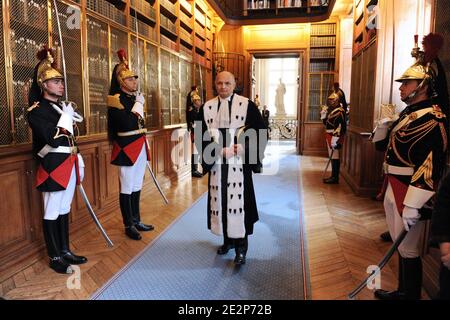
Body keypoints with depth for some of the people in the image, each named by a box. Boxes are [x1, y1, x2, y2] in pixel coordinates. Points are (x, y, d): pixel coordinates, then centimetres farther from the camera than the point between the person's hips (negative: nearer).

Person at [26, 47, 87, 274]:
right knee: (52, 212, 2)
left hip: (68, 165, 8)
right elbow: (53, 139, -23)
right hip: (53, 167, -8)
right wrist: (66, 116, -14)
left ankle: (65, 251, 26)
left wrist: (78, 160, 16)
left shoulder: (62, 106, 15)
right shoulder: (37, 110, -10)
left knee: (64, 209, 15)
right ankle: (55, 258, 13)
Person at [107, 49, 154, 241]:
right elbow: (127, 124, -24)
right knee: (127, 188, 2)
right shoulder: (116, 100, -12)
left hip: (140, 146, 8)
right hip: (126, 148, -8)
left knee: (137, 186, 15)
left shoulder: (136, 97, 13)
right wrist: (138, 106, -16)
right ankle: (129, 226, 13)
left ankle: (137, 221, 26)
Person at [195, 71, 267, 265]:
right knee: (220, 201, 9)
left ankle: (241, 247, 4)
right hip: (217, 164, 3)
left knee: (238, 201, -5)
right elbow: (200, 136, 4)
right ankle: (228, 240, 26)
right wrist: (219, 151, -10)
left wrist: (241, 148, -15)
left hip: (239, 164, -3)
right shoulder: (207, 107, 7)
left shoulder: (247, 105, -1)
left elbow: (260, 132, -2)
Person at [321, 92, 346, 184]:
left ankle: (335, 178, 0)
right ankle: (333, 176, 22)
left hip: (334, 137, -10)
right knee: (332, 156, 14)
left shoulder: (339, 112, -15)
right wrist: (323, 115, 9)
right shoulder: (331, 110, 15)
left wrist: (335, 139, -26)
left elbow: (339, 127, -22)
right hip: (329, 135, 10)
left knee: (334, 157, -6)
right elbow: (327, 123, 23)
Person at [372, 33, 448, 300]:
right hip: (394, 188, 10)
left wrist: (412, 205, -27)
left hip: (410, 193, -10)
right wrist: (382, 134, 5)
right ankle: (403, 292, 37)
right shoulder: (409, 114, 13)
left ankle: (411, 296, 20)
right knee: (402, 245, 20)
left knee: (409, 250, 2)